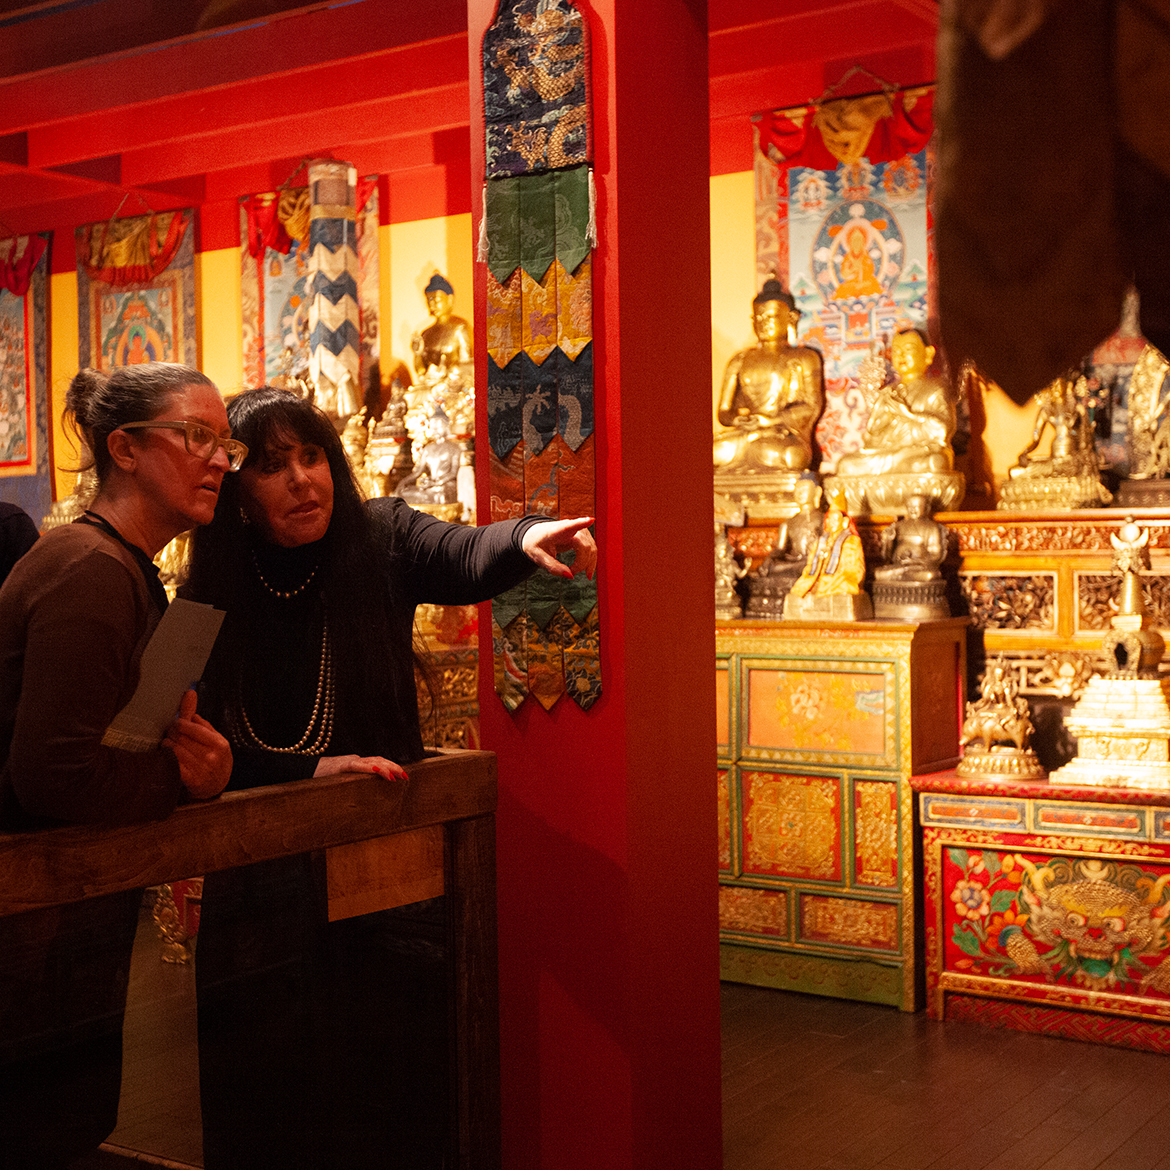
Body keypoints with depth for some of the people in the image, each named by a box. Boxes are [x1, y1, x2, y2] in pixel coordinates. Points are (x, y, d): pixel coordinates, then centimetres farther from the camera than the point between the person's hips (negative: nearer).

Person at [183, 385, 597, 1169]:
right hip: (265, 870, 0)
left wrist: (526, 538, -44)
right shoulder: (211, 595, -5)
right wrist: (310, 770, -17)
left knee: (394, 1070, 3)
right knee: (278, 1079, 7)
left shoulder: (380, 537, -4)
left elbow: (465, 558, -23)